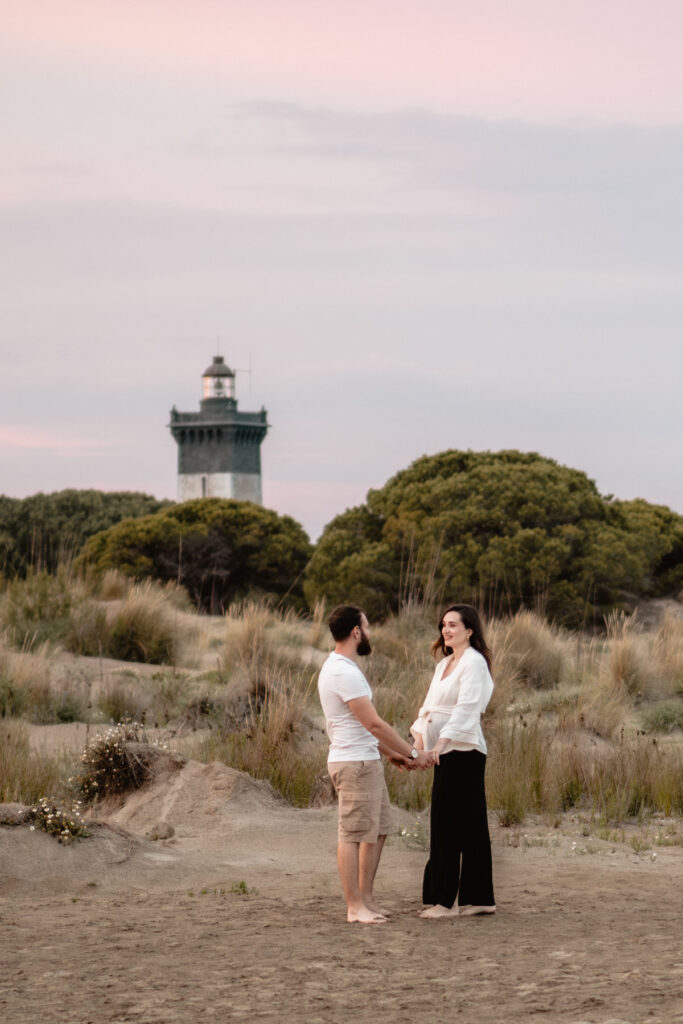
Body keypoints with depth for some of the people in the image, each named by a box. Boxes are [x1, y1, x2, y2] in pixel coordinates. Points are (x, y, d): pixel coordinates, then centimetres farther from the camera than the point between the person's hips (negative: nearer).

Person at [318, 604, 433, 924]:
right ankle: (355, 906, -1)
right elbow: (374, 724, -20)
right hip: (355, 765, -11)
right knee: (353, 834, -5)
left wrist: (391, 752, 18)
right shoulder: (344, 673, -19)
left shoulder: (338, 668, 15)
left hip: (367, 761, 11)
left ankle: (365, 899, 20)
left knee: (377, 830, 15)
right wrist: (413, 753, -12)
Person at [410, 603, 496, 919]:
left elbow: (466, 707, -19)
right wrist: (419, 741, 5)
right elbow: (430, 705, 20)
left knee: (447, 825, -7)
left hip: (462, 751, -9)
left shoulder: (474, 663, -9)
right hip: (445, 751, 9)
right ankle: (478, 898, 13)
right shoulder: (444, 664, 20)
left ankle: (444, 899, -3)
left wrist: (441, 742, -28)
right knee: (470, 825, 10)